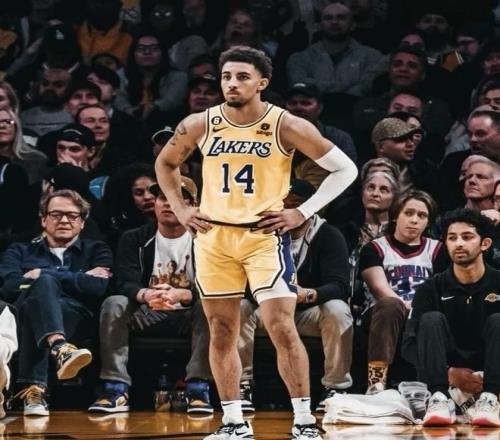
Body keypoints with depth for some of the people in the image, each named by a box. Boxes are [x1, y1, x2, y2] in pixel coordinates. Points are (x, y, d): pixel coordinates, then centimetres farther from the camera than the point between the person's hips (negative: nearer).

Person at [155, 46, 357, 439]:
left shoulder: (287, 127, -10)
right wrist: (180, 209, 6)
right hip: (213, 234, 4)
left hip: (265, 234, -3)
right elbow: (165, 163, 18)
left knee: (282, 328, -11)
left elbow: (345, 169, -4)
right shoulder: (199, 125, -2)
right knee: (222, 332, 7)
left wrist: (303, 213, -8)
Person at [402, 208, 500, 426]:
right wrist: (449, 373, -22)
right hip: (443, 374, 1)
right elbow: (409, 344, -8)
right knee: (432, 319, -20)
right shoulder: (431, 289, -1)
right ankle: (440, 398, -39)